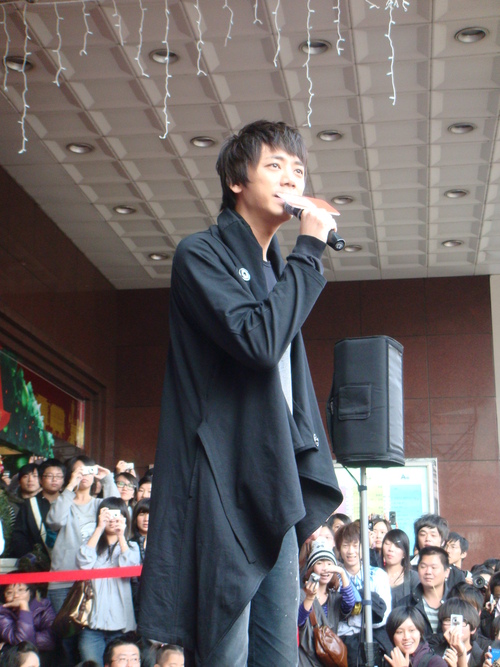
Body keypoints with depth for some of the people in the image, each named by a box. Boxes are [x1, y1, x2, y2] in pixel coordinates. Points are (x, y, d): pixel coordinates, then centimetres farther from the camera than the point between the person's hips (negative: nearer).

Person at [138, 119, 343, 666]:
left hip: (275, 488, 8)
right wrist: (309, 250, -11)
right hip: (223, 488, -8)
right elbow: (259, 339, -21)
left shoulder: (278, 272, 21)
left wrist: (308, 486, 16)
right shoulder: (201, 255, -4)